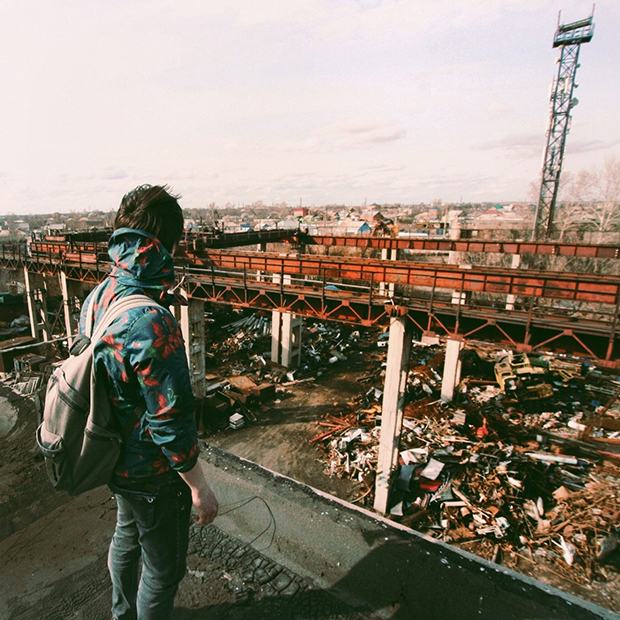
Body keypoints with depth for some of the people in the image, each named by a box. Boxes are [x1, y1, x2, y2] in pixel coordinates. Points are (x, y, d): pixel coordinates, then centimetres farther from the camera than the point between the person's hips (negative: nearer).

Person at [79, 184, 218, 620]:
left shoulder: (97, 297, -6)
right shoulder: (152, 323, -34)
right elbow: (172, 423, -29)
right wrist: (199, 487, -15)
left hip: (115, 459, 9)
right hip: (151, 471, -9)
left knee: (127, 536, 32)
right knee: (163, 567, 17)